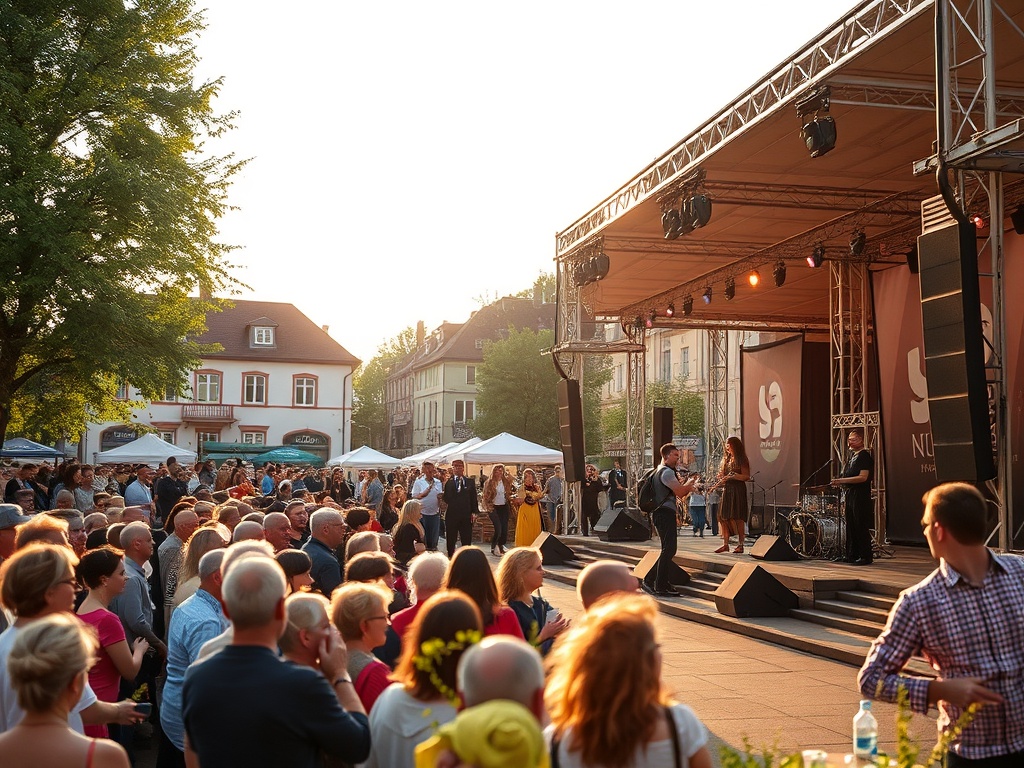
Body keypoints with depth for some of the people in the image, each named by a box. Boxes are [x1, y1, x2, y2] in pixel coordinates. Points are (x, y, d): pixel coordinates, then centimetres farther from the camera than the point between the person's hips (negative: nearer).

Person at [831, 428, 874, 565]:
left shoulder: (864, 456, -11)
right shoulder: (852, 455, 16)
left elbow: (863, 477, -21)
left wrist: (842, 480, -24)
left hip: (860, 496, -9)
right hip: (850, 496, 9)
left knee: (861, 526, -5)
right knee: (851, 526, 11)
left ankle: (865, 556, 0)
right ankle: (852, 555, 16)